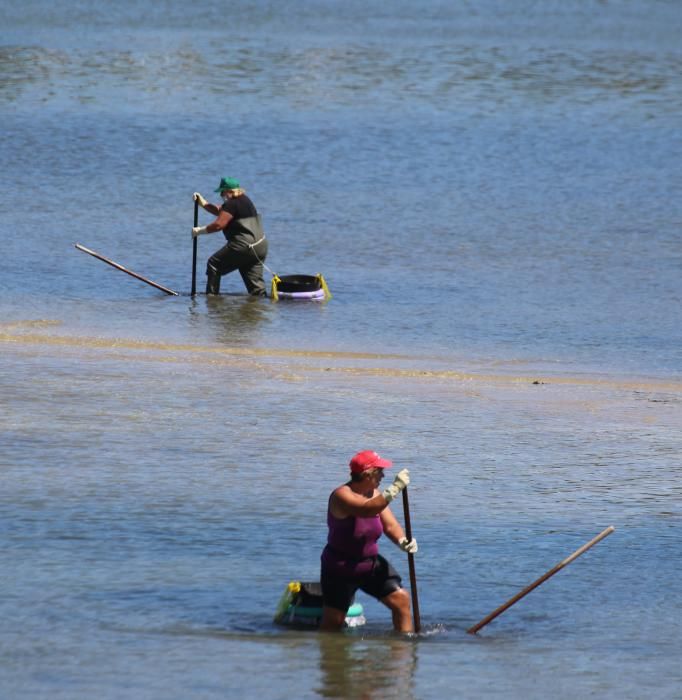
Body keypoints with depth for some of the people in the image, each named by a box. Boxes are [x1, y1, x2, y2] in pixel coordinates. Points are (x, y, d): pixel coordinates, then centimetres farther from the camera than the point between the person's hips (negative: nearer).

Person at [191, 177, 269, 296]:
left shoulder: (232, 204, -12)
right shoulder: (244, 200, 19)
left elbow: (219, 224, -16)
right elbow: (220, 212, 29)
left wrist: (200, 230, -4)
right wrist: (203, 203, 25)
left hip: (244, 248, -9)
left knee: (214, 264, 6)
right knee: (255, 283, 7)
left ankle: (211, 296, 8)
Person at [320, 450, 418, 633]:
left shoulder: (375, 495, 3)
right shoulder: (342, 496, -21)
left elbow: (390, 525, -1)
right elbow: (367, 509, -40)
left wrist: (402, 541, -23)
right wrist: (394, 489, -44)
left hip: (371, 564, 7)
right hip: (340, 569, -7)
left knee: (401, 599, -4)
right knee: (333, 622, -4)